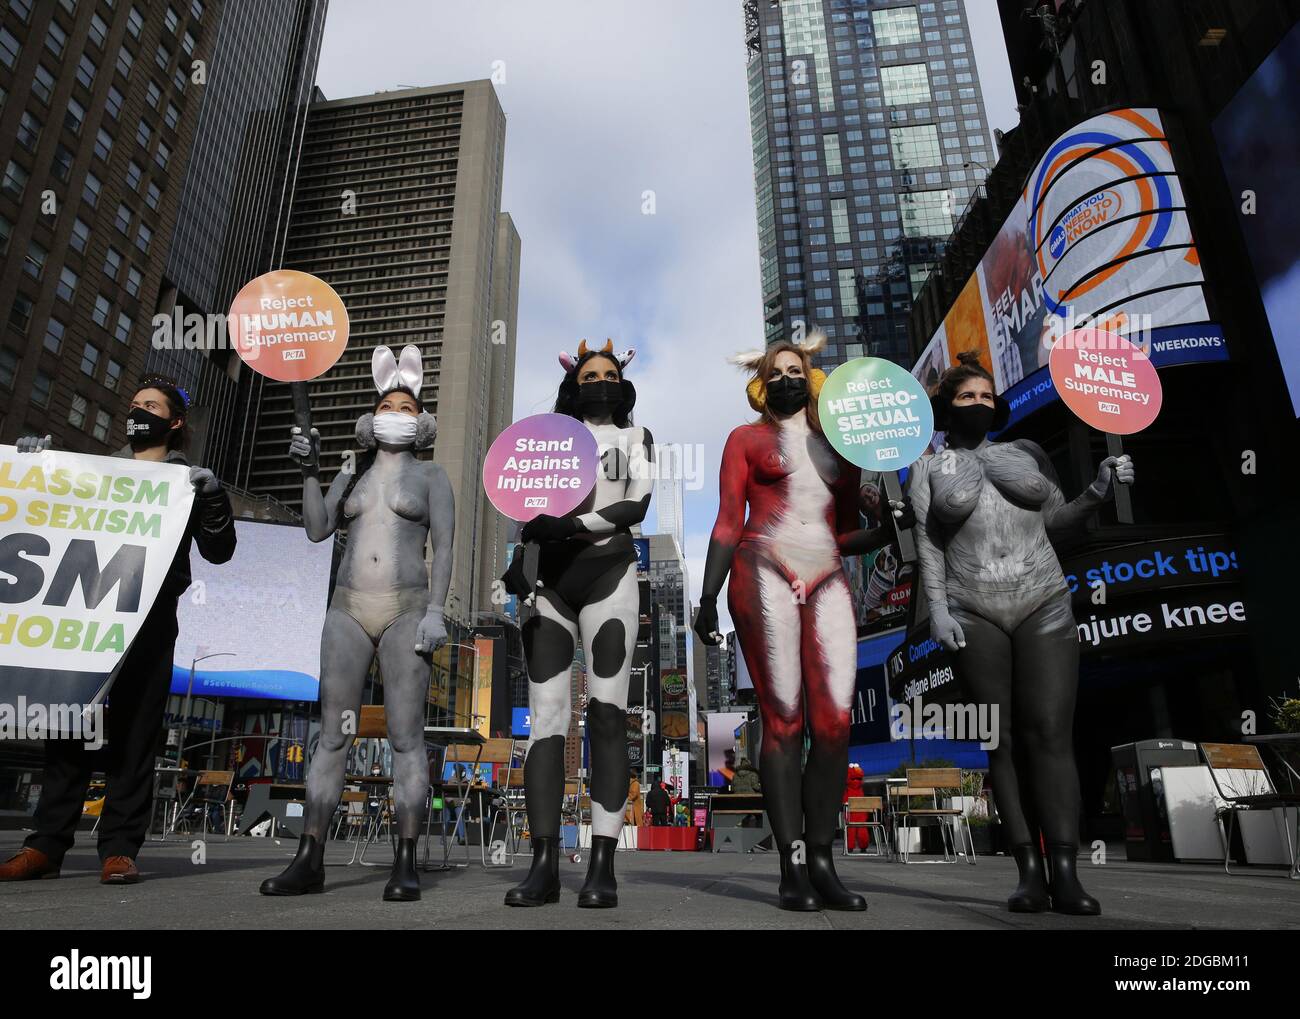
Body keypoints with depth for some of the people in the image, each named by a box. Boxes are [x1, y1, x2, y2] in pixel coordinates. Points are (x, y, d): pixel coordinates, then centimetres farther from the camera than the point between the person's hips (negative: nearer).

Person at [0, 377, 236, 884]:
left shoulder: (187, 479, 10)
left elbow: (218, 551, 1)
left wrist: (213, 496, -15)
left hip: (149, 622, -3)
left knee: (134, 733, -3)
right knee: (69, 727, 2)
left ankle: (120, 848, -1)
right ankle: (46, 845, 7)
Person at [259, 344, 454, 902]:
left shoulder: (431, 475, 7)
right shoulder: (350, 478, 18)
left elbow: (443, 547, -3)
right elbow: (317, 529, 6)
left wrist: (435, 610, -14)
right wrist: (310, 471, -6)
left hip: (406, 611, -3)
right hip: (348, 611, 4)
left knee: (406, 736, -6)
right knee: (332, 734, 1)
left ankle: (405, 865, -3)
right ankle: (309, 861, 6)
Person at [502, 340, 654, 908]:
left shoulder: (635, 437, 15)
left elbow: (636, 507, -2)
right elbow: (532, 512, 12)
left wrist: (571, 524, -15)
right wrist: (515, 563, -6)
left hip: (608, 575, -2)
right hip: (550, 583, 3)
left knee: (606, 715, -8)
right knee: (546, 718, -5)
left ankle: (603, 866, -6)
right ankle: (544, 866, -3)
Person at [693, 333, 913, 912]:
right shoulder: (747, 439, 14)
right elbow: (727, 524, 5)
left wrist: (889, 528, 1)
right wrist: (708, 598, -3)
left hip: (827, 582, 3)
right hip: (765, 575, -3)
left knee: (835, 722, -7)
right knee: (783, 718, -8)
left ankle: (822, 863, 4)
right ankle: (792, 868, -2)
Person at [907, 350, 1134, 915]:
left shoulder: (1025, 451, 17)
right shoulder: (929, 467, 11)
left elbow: (1056, 520, 17)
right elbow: (927, 541, 2)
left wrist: (1098, 489, 0)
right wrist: (936, 608, -9)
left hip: (1044, 607, 1)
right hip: (974, 617, -1)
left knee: (1050, 734, -8)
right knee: (1005, 740, 0)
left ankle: (1065, 875, -4)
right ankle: (1029, 871, 5)